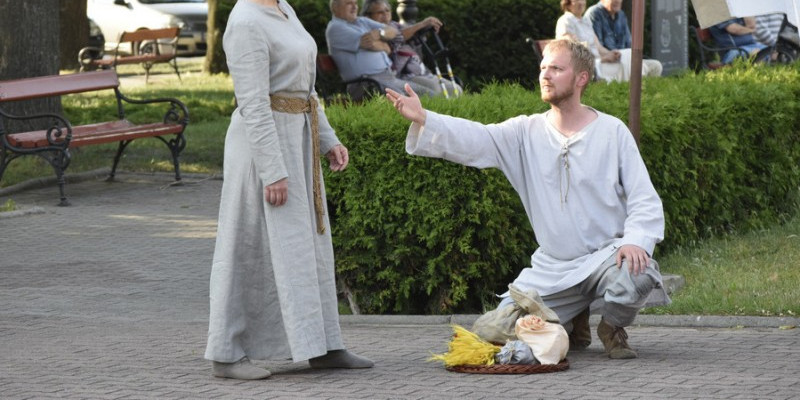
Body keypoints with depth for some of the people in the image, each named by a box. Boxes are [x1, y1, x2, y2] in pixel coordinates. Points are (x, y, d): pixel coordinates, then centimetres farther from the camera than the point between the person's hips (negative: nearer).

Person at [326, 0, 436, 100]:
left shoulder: (362, 21, 22)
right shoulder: (335, 28, -3)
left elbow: (394, 32, 12)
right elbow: (370, 44, -12)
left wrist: (380, 33, -11)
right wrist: (385, 47, 10)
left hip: (391, 77, 9)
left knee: (431, 95, 0)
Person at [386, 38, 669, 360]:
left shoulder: (612, 131, -2)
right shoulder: (526, 132, 4)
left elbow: (645, 200, -4)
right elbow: (473, 140, -11)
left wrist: (635, 241, -24)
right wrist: (422, 119, -28)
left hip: (606, 254, -3)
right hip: (551, 267, 3)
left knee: (636, 276, -36)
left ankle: (613, 327, 0)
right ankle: (572, 322, 22)